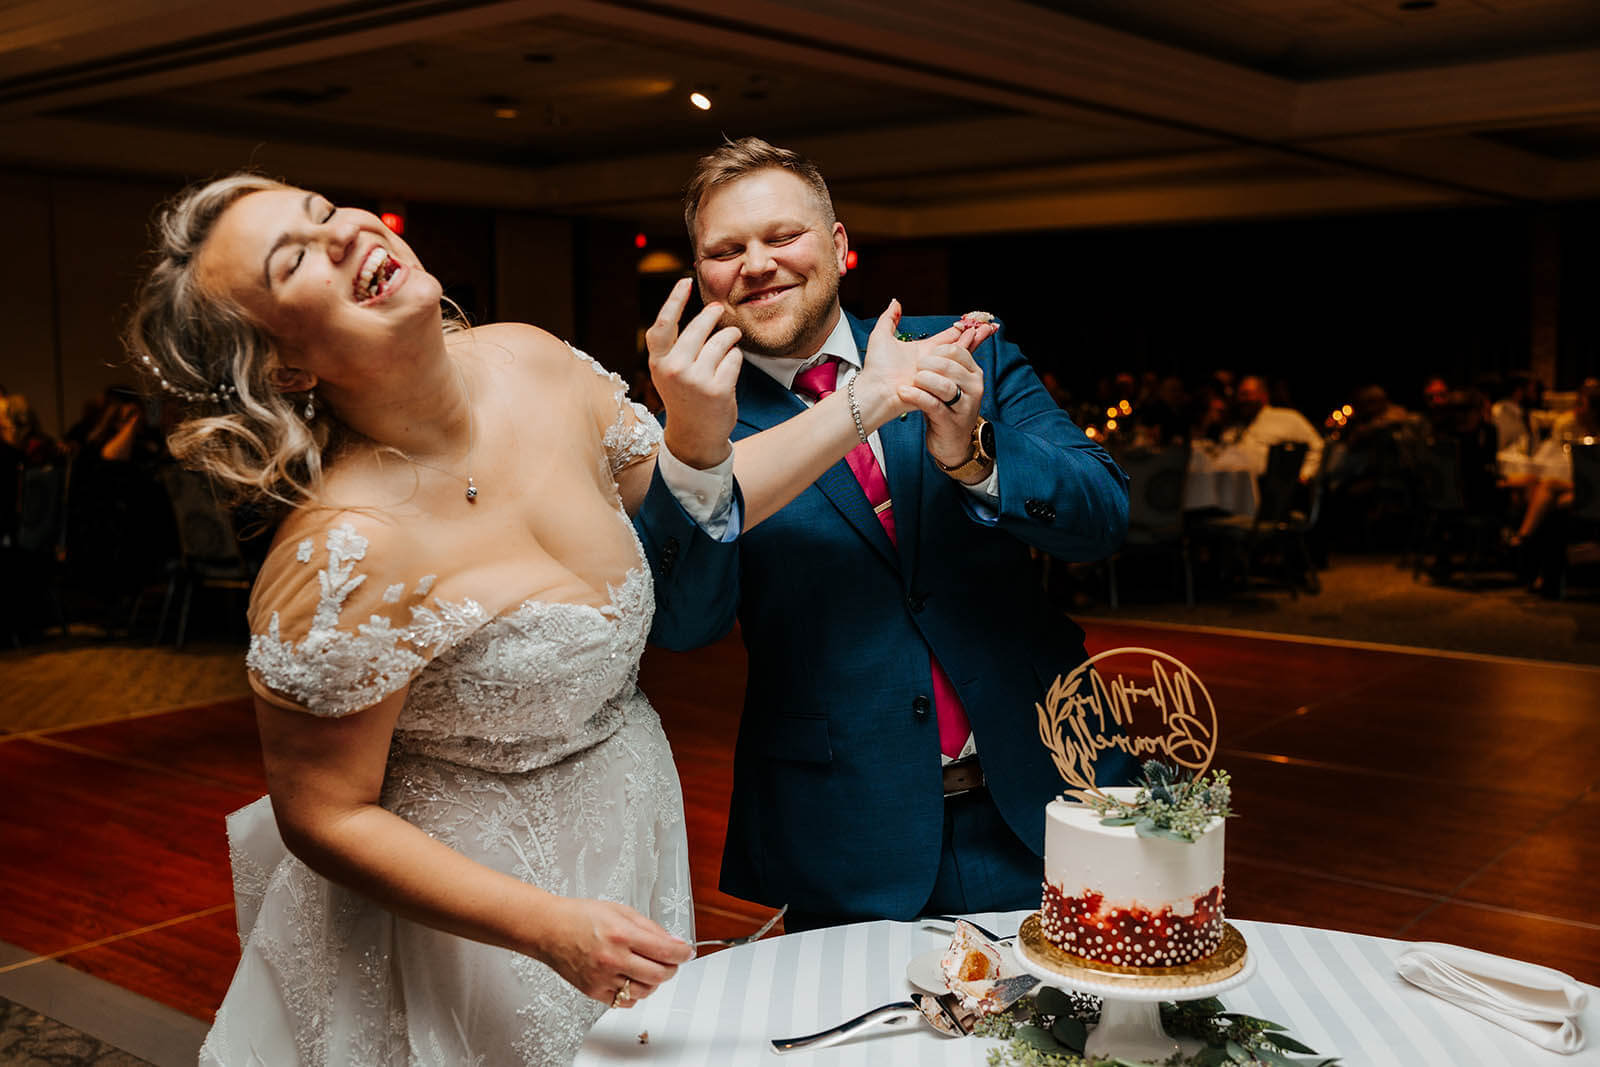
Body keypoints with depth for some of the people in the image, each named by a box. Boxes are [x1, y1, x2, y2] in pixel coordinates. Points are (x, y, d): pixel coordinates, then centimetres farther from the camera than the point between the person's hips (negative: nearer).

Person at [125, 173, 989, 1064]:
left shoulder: (528, 363, -10)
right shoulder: (341, 552, -29)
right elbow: (326, 818, -18)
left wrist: (871, 399, -1)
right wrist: (549, 930, -24)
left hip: (625, 839, 7)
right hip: (469, 912, -6)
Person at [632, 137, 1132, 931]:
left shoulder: (965, 355, 1)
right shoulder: (703, 425, -4)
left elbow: (1103, 517, -5)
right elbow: (685, 623, -16)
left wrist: (973, 455, -25)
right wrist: (692, 445, -31)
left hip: (1037, 807, 2)